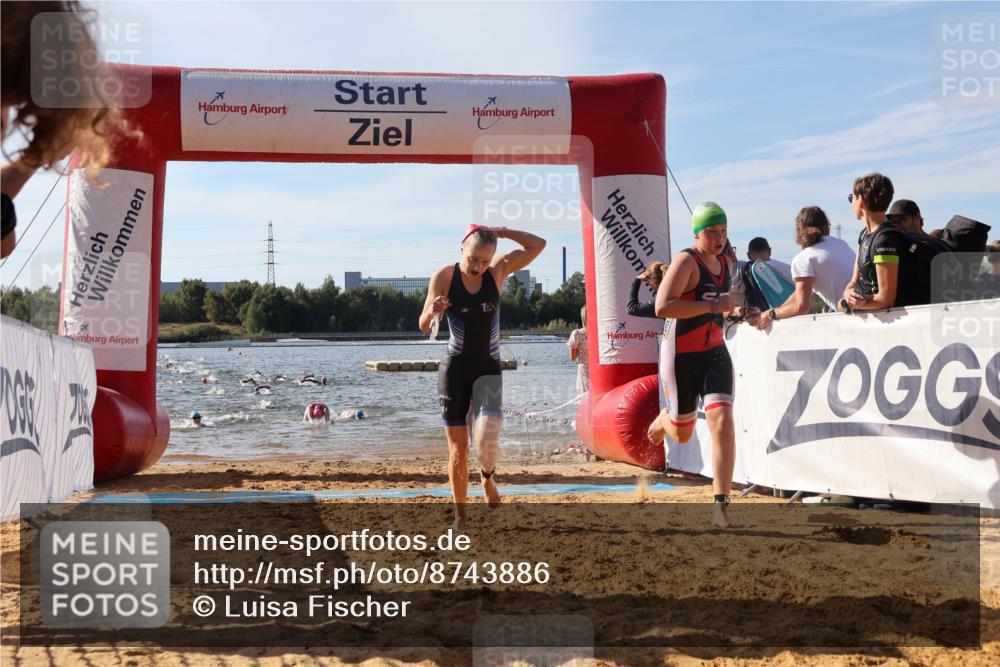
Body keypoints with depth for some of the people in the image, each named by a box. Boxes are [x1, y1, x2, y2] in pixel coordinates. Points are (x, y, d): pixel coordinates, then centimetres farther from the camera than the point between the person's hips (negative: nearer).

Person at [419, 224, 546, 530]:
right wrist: (432, 312, -31)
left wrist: (499, 232, -13)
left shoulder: (498, 270, -4)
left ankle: (487, 478, 15)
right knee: (458, 449, 2)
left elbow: (538, 244, -8)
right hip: (454, 369, 0)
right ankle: (460, 516, 18)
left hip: (488, 369, 1)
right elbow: (423, 326, -9)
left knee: (487, 438, -20)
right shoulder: (444, 276, -8)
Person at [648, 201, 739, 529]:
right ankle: (662, 420, 51)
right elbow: (662, 307, -30)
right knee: (682, 434, 11)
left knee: (723, 422, -15)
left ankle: (721, 505, -13)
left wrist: (738, 311, 11)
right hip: (682, 356, -5)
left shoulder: (727, 263, 8)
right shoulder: (686, 261, -16)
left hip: (715, 353, 5)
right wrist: (713, 306, -30)